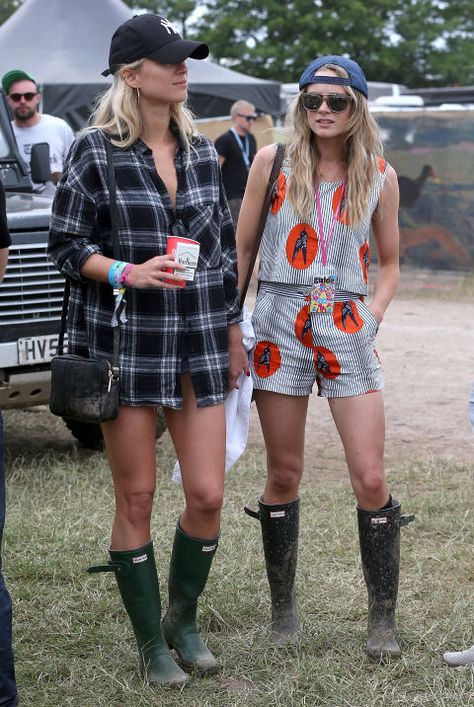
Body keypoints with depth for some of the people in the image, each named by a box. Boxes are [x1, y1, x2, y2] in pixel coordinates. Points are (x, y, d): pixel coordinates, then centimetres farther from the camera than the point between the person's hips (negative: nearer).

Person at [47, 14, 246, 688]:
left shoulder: (202, 151, 10)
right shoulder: (95, 151, -4)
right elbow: (65, 244, -3)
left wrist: (233, 331, 16)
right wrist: (130, 273, -18)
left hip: (198, 344, 4)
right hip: (125, 343, -4)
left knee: (207, 494, 0)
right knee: (137, 498, 4)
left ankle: (183, 619, 25)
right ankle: (151, 642, 19)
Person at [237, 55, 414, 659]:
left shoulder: (380, 177, 5)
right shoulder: (273, 162, 3)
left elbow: (388, 264, 16)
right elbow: (240, 249, 7)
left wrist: (371, 318, 1)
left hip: (347, 326, 0)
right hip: (279, 324, 0)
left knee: (370, 479, -4)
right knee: (284, 474, 6)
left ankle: (382, 620, 9)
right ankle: (283, 608, 21)